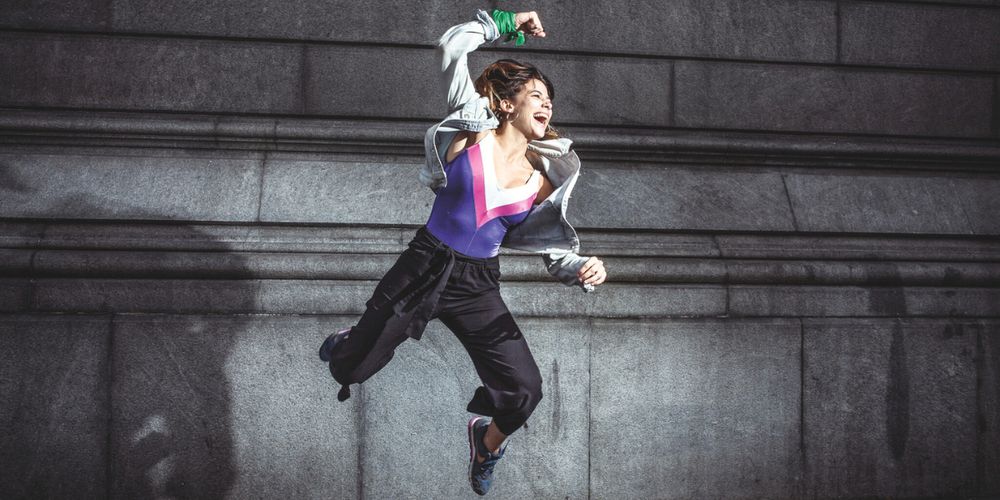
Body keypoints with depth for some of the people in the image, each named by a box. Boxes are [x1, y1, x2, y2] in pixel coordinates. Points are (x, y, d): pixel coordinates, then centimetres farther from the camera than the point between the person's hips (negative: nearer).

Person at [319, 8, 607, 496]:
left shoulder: (543, 182, 1)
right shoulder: (474, 131, -7)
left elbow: (556, 251, 4)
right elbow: (451, 48, -11)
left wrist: (584, 270, -17)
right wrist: (502, 22, -1)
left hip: (479, 288, 2)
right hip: (424, 267, -2)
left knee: (525, 390, -11)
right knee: (354, 368, 8)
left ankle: (488, 439, 25)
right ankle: (344, 346, 49)